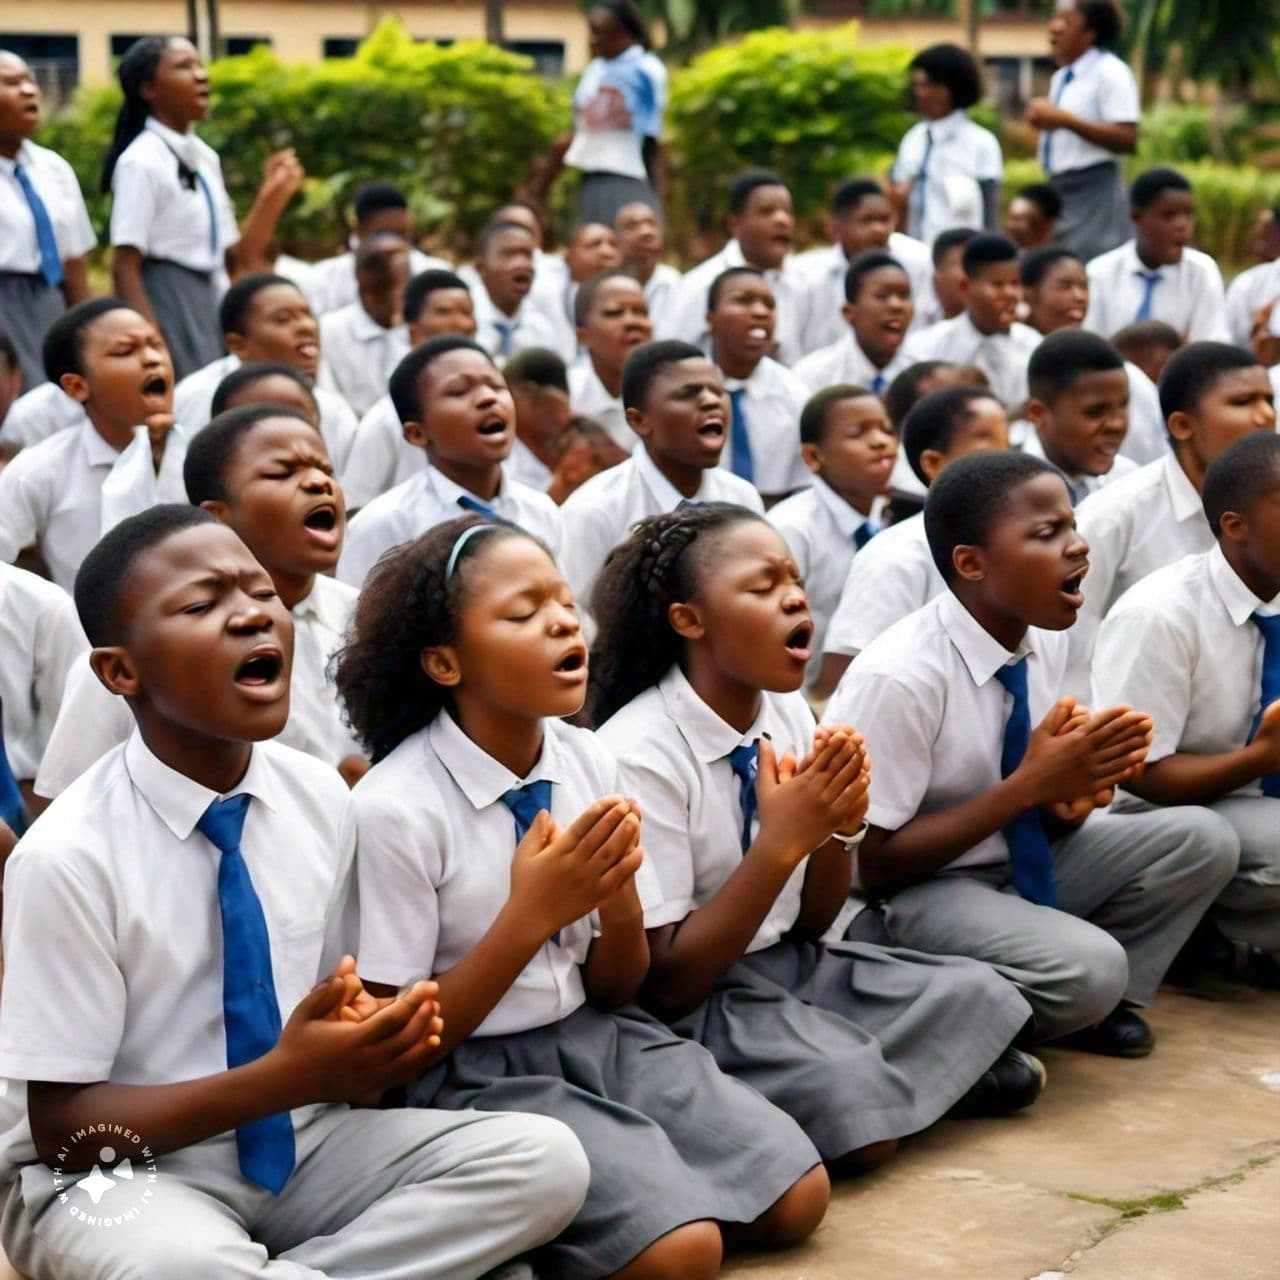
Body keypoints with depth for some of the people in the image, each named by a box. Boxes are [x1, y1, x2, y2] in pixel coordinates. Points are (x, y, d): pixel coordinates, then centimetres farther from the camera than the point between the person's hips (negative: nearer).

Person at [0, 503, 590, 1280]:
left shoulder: (323, 801, -2)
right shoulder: (69, 856, -17)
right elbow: (65, 1127, -15)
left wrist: (373, 1041, -14)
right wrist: (284, 1077, -26)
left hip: (298, 1145, 6)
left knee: (545, 1160, -17)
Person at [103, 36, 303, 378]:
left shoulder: (205, 157, 11)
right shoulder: (142, 161, -11)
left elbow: (236, 256, 14)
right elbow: (125, 268, -15)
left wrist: (272, 197, 4)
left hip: (210, 305, 8)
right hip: (165, 303, -8)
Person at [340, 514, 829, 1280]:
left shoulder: (592, 765, 0)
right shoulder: (395, 809, -18)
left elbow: (615, 992, 8)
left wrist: (619, 903, -16)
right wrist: (530, 914, -24)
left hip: (595, 1038, 6)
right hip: (471, 1074, -6)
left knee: (797, 1198, -6)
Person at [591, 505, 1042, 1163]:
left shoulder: (789, 713, 2)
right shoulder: (640, 755, -19)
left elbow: (810, 924, 9)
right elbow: (666, 982, -18)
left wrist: (840, 826, -12)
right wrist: (781, 842, -25)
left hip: (791, 963, 7)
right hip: (695, 1006, -7)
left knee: (981, 996, -10)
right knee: (855, 1105, -30)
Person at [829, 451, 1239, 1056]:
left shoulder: (1045, 639, -3)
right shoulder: (898, 678, -25)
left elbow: (1030, 808, 8)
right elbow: (874, 864, -21)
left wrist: (1068, 791, -18)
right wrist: (1031, 784, -25)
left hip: (1020, 860, 8)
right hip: (908, 894, -8)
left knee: (1200, 839, -8)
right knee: (1088, 967, -31)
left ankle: (1095, 1005, -2)